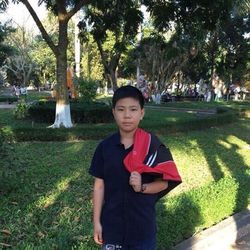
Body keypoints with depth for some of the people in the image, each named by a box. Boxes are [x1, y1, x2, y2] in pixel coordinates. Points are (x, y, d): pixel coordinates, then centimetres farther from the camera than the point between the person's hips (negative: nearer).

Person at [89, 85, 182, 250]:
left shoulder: (152, 145, -11)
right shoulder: (105, 147, -6)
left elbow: (164, 182, -4)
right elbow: (99, 185, 0)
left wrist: (142, 187, -22)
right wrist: (97, 221, 1)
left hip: (143, 223, -1)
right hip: (112, 223, 2)